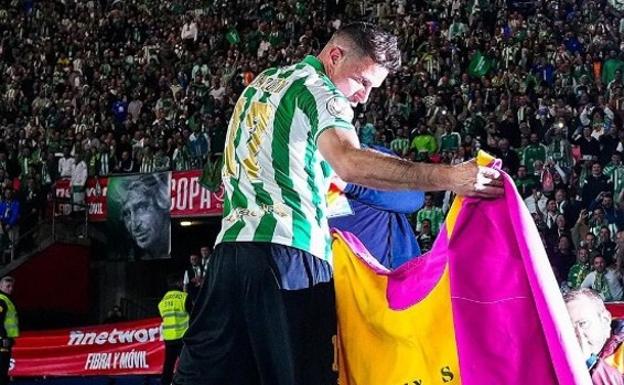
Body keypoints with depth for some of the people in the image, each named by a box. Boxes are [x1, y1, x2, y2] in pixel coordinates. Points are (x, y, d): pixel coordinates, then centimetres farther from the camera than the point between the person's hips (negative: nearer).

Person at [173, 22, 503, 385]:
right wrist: (451, 177, -27)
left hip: (231, 243, 8)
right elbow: (349, 163, -21)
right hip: (288, 250, -8)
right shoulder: (319, 90, -3)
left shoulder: (262, 83, 24)